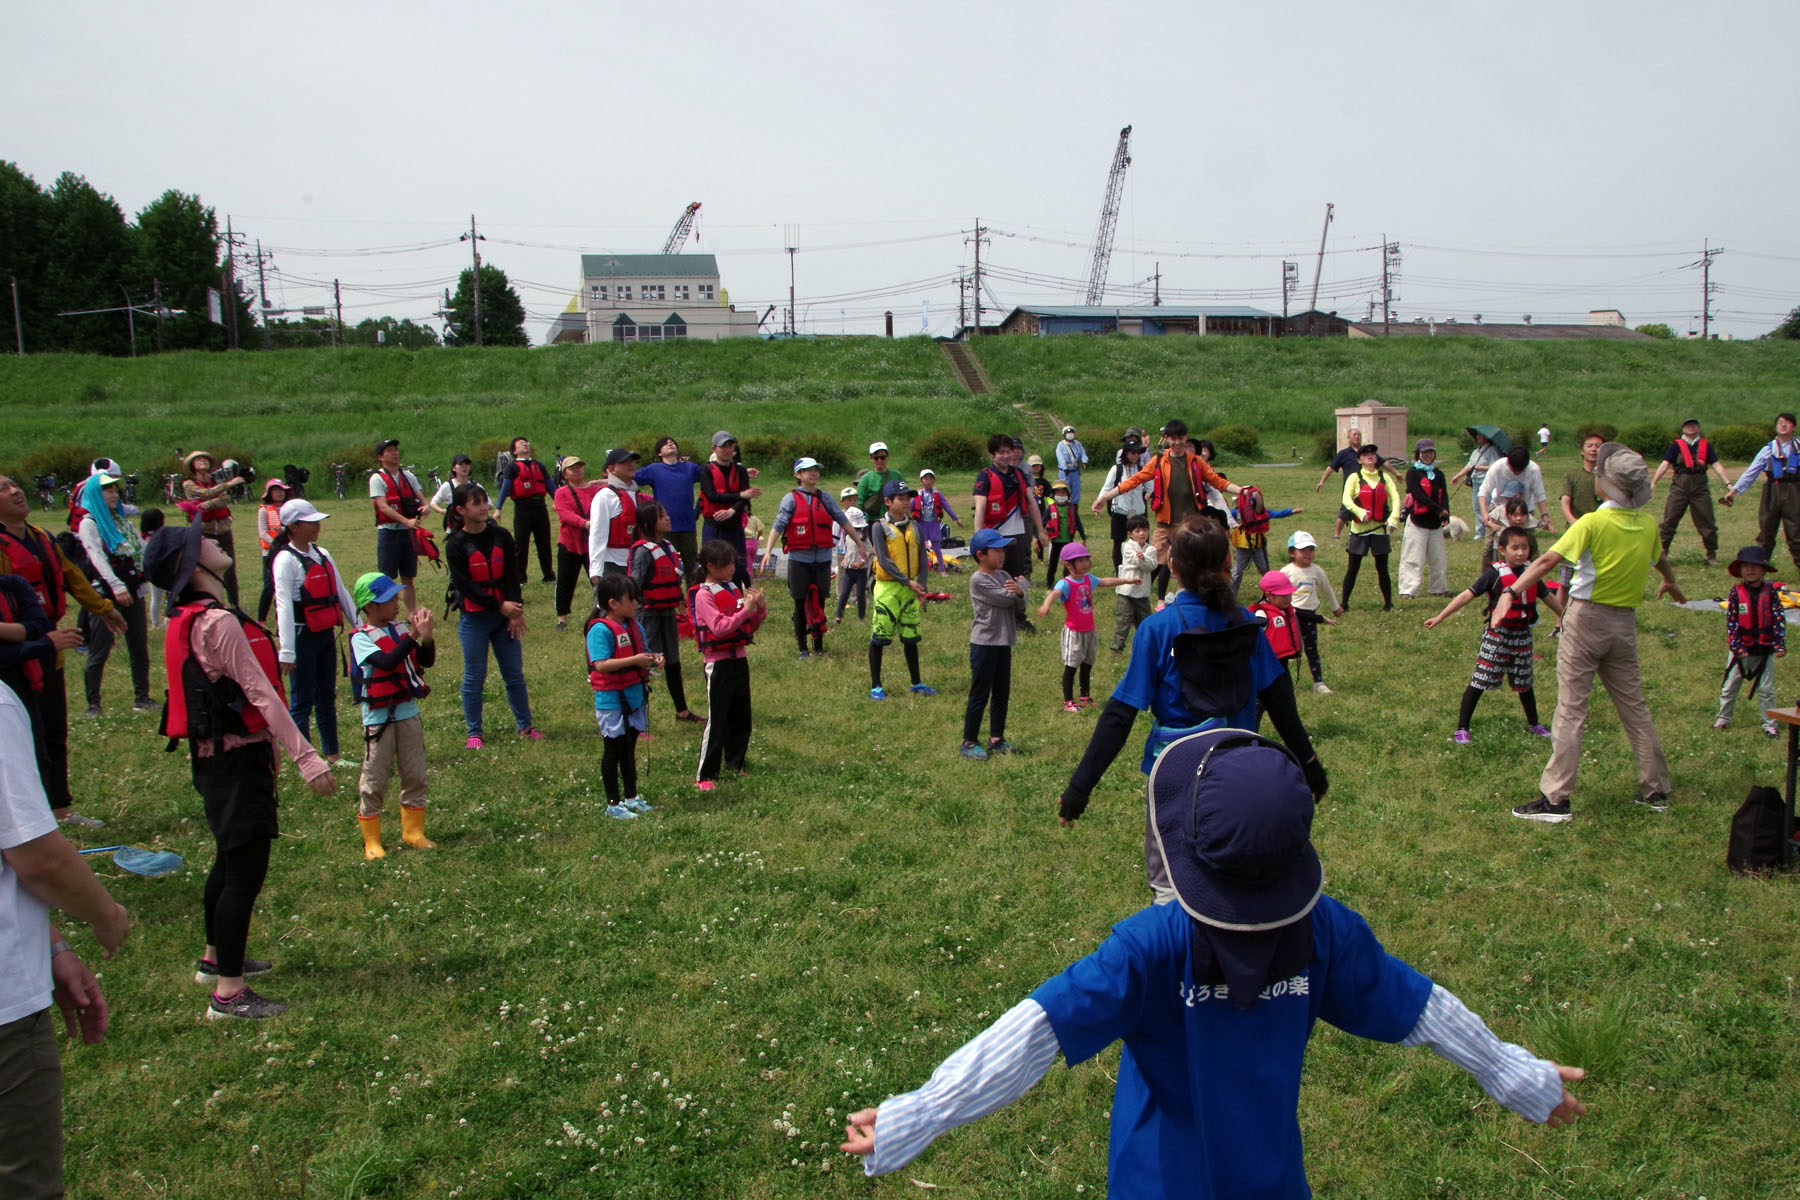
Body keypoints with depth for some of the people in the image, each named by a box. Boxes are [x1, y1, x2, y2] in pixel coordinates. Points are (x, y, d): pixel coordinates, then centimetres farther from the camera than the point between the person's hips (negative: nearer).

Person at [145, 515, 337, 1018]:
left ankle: (216, 958, 40)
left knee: (231, 859, 24)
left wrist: (267, 749, 24)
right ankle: (229, 993, -1)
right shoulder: (219, 622, -20)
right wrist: (304, 755, -25)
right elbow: (259, 693, -24)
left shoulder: (187, 621, 11)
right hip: (237, 758, -10)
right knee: (246, 870, -6)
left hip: (213, 755, 10)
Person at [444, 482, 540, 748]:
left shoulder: (501, 536, 3)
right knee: (474, 678, 3)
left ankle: (525, 726, 17)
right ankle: (474, 734, 12)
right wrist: (500, 606, -16)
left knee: (515, 674, 8)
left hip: (505, 614, 3)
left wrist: (516, 611, -9)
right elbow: (465, 586, -11)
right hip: (474, 618, -3)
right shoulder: (455, 545, -7)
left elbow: (513, 575, 1)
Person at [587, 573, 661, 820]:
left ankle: (631, 797, 29)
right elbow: (600, 665, -26)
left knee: (629, 748, 17)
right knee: (614, 749, 3)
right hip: (611, 700, -7)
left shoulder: (635, 626, 8)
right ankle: (613, 803, 12)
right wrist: (635, 660, -28)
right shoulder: (600, 630, -17)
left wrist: (652, 657, -3)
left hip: (635, 696, 7)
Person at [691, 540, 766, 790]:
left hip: (740, 659, 7)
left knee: (741, 716, 13)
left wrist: (760, 609, -4)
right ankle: (704, 774, 1)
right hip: (719, 663, -7)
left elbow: (751, 627, 14)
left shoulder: (735, 589, 9)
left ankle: (736, 762, 27)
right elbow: (719, 627, -22)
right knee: (716, 720, -4)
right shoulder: (704, 595, -11)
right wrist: (745, 609, -24)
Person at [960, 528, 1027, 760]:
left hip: (1004, 643, 8)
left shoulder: (1004, 576, 11)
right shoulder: (978, 580, -13)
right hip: (984, 644, -8)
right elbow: (1005, 599, -19)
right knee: (979, 695, -1)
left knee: (1002, 694, 13)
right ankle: (969, 743, 7)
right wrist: (1024, 582, 0)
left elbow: (1019, 608, 5)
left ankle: (996, 739, 24)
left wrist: (1019, 593, -19)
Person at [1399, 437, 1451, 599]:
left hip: (1435, 523, 6)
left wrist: (1446, 515, -14)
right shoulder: (1413, 472, -3)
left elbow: (1444, 496, 4)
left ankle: (1438, 588, 22)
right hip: (1417, 521, -6)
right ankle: (1408, 590, -7)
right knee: (1413, 559, -7)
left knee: (1437, 558, 12)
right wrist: (1439, 510, -17)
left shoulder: (1438, 474, 14)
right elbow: (1419, 495, -14)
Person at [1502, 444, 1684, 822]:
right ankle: (1656, 789, 25)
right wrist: (1671, 582, 47)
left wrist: (1511, 592, -30)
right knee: (1634, 706, 17)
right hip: (1625, 621, 6)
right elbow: (1660, 559, 27)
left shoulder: (1593, 523, -15)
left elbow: (1548, 560, -26)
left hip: (1588, 618, -6)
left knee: (1571, 709, -5)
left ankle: (1555, 798, -6)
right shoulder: (1647, 524, 5)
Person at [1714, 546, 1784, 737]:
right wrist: (1736, 645, -15)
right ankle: (1723, 717, 22)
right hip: (1740, 649, 0)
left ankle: (1770, 723, 14)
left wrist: (1780, 645, -14)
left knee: (1766, 689, 6)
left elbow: (1779, 619, -5)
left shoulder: (1771, 592, -4)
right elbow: (1731, 621, -7)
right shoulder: (1736, 593, -5)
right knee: (1729, 687, 9)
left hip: (1764, 649, 0)